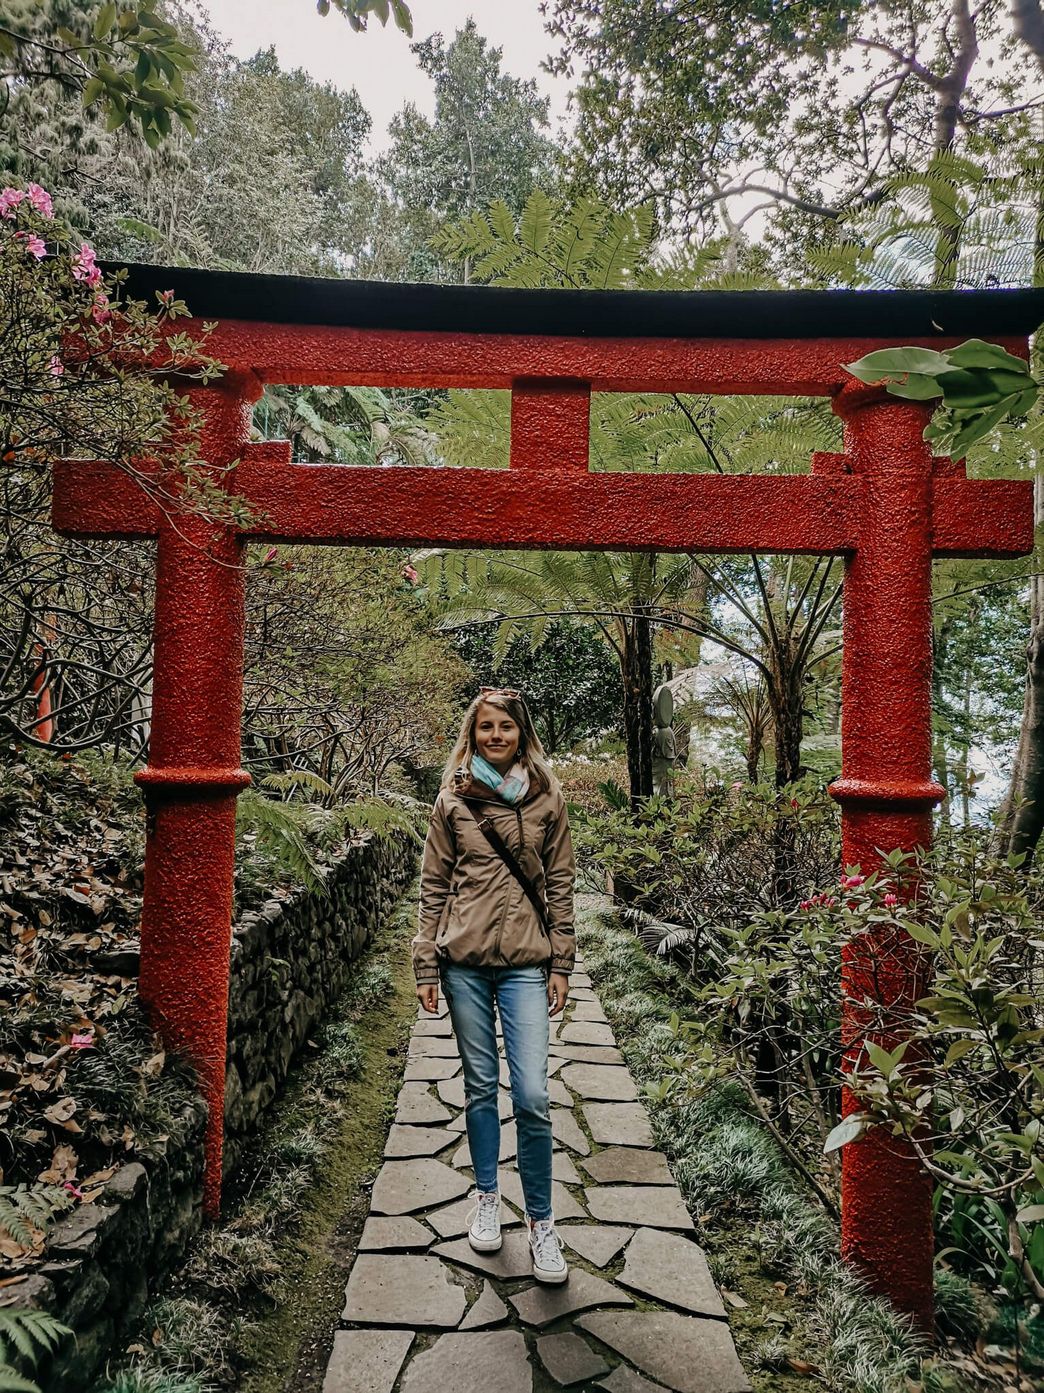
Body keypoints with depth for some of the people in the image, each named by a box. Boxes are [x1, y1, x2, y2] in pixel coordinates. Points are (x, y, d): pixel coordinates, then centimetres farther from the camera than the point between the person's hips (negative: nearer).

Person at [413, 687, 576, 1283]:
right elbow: (435, 884, 5)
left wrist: (561, 962, 2)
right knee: (480, 1086, 13)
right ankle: (487, 1197, 34)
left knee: (532, 1096, -5)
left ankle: (541, 1220, 15)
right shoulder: (453, 799, 4)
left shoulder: (546, 799, 3)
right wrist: (427, 963, 1)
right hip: (464, 959, 1)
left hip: (526, 961, -1)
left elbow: (560, 883, 5)